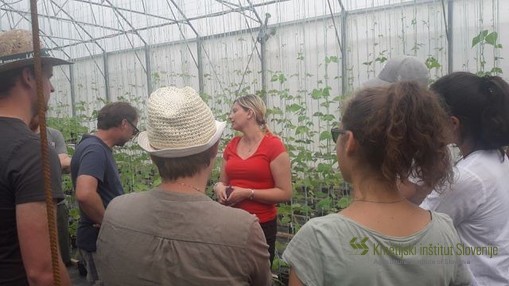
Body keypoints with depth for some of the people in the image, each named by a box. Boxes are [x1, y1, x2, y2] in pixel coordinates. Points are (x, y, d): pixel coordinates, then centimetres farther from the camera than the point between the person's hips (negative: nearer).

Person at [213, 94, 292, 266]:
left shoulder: (273, 145, -10)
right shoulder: (231, 145, 7)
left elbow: (285, 193, -12)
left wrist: (247, 193, -18)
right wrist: (219, 187, -4)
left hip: (262, 225, -4)